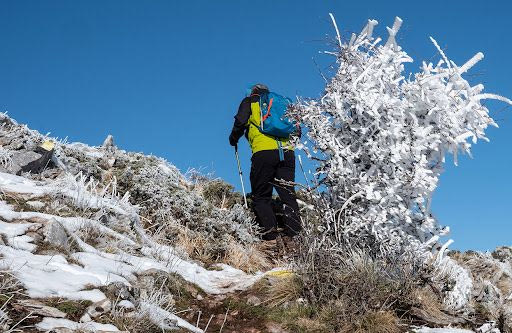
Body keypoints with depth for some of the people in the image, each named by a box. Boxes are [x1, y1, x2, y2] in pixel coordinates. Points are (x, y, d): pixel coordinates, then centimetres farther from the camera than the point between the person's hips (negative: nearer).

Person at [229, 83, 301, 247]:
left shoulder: (249, 102, 19)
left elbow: (240, 122, 3)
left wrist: (233, 139, 20)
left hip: (263, 152, -3)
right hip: (287, 152, 3)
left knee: (261, 197, 3)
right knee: (288, 195, 6)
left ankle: (270, 235, -11)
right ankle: (290, 235, -6)